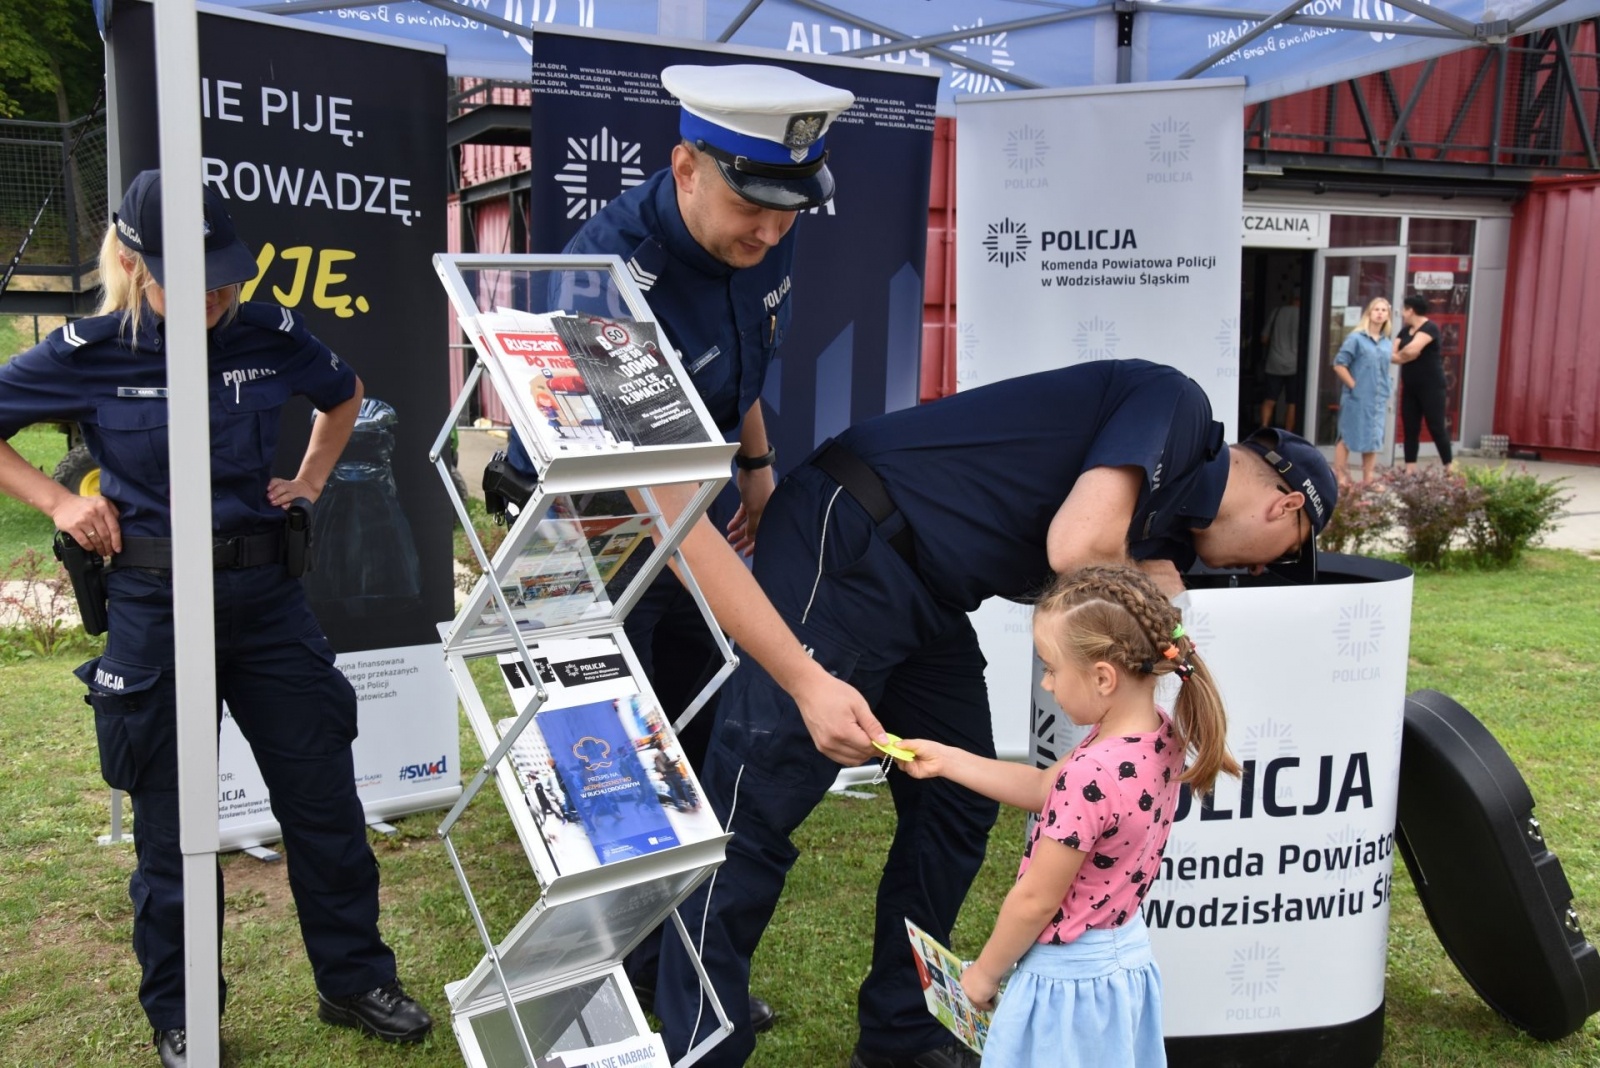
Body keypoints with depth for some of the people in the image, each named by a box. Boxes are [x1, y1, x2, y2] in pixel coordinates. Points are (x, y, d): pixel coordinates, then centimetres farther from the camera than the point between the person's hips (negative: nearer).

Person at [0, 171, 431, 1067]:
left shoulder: (269, 336, -1)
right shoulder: (91, 354, -8)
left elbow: (345, 394, 19)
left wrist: (311, 480, 9)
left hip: (268, 597, 3)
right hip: (156, 607, -2)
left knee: (325, 797, 8)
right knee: (173, 824, 9)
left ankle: (355, 981, 27)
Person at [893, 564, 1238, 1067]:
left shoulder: (1091, 775, -32)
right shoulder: (1160, 733, -6)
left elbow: (1035, 900, -21)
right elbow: (1045, 789, 8)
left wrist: (983, 973, -5)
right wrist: (946, 760, 9)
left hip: (1070, 976, -8)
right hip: (1125, 955, 8)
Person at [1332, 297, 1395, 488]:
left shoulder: (1386, 343, 9)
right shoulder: (1356, 338, -9)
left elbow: (1385, 371, 18)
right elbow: (1339, 365, -12)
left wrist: (1386, 397, 14)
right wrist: (1353, 386, -13)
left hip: (1378, 400, 6)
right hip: (1357, 399, -6)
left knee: (1373, 440, 10)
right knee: (1347, 438, 0)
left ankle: (1368, 481, 19)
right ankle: (1340, 478, 6)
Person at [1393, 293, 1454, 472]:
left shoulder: (1430, 327, -12)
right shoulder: (1405, 331, 13)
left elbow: (1411, 350, -26)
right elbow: (1391, 354, 5)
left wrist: (1399, 355, -6)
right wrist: (1405, 355, -14)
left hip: (1431, 387, -8)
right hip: (1410, 387, 8)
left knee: (1437, 428, -4)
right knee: (1410, 429, 5)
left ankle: (1449, 468, 5)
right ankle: (1410, 470, 8)